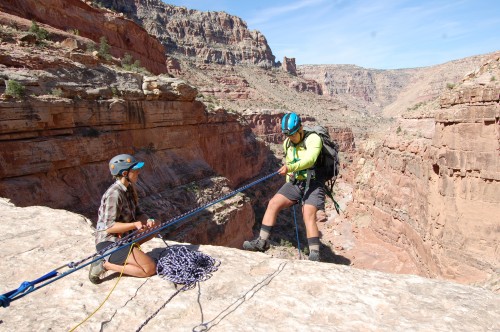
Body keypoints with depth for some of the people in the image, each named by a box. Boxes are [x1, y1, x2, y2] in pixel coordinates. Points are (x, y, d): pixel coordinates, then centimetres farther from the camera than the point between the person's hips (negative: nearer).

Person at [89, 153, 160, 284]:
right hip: (109, 243, -9)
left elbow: (137, 214, 10)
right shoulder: (114, 194, -23)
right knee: (151, 269, -12)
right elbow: (109, 227, -23)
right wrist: (135, 225, -28)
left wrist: (148, 220, -10)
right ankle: (105, 264, -4)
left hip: (122, 237, 9)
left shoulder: (128, 189, 4)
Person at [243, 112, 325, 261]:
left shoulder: (313, 139, -14)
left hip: (312, 184, -6)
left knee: (308, 216, -21)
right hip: (294, 183, 6)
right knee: (273, 204, -8)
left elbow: (310, 160, -31)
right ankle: (262, 242, -4)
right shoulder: (287, 143, 8)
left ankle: (314, 255, -15)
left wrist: (290, 168, -45)